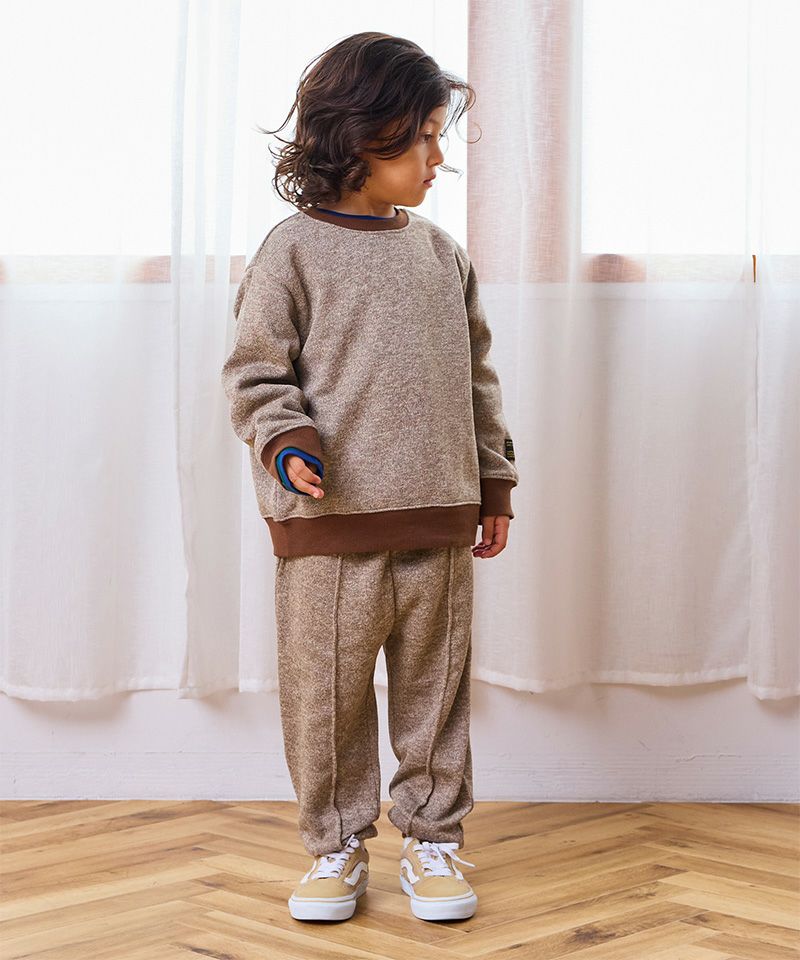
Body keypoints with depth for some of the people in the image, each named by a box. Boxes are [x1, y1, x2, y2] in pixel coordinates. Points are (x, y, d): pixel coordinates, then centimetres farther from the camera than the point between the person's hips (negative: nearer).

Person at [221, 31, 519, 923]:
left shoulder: (443, 253, 10)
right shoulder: (293, 250, -3)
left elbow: (476, 380, 16)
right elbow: (256, 371, -3)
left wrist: (494, 483, 15)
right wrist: (285, 442, -21)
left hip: (439, 522, 4)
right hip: (330, 525, -4)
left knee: (435, 691, 11)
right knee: (327, 696, 5)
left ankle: (431, 836, 26)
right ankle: (336, 845, 22)